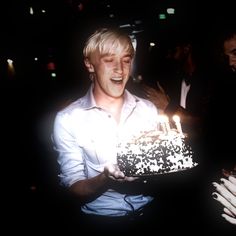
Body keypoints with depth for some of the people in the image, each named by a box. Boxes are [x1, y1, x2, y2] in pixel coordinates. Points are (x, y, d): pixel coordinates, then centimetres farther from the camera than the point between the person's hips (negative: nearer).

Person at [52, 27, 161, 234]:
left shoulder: (148, 109, 7)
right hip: (101, 219, -2)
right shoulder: (68, 119, -5)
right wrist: (106, 178, -23)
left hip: (150, 210, 3)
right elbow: (75, 189, -4)